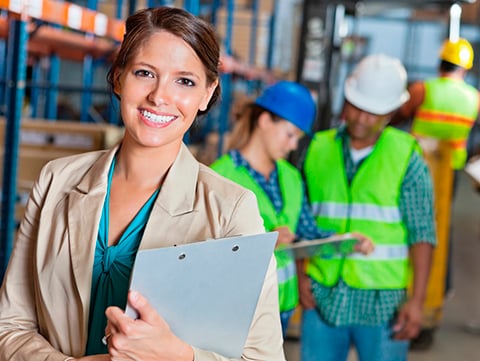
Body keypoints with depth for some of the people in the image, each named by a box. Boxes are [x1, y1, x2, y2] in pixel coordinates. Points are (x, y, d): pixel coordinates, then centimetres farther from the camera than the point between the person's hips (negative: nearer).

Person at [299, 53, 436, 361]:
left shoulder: (406, 159, -5)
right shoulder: (318, 150, 3)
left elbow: (423, 234, -7)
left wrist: (417, 300, -12)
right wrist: (300, 276, -2)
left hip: (383, 303, -3)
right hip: (323, 297, 3)